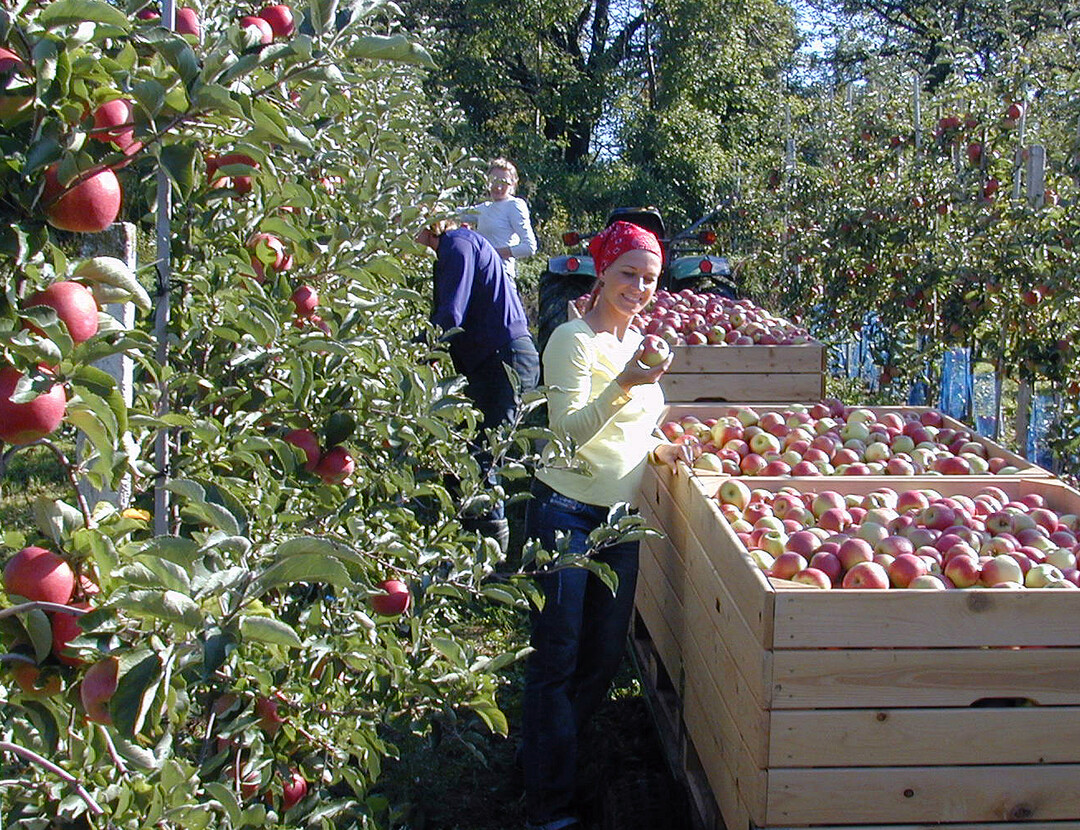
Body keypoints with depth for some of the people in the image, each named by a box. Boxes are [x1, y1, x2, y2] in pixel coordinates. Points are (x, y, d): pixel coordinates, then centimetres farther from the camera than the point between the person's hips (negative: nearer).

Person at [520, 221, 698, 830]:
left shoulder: (638, 341, 12)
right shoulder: (575, 340, -12)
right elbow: (568, 430, -19)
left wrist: (658, 450, 4)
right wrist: (624, 385, -31)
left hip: (620, 518, 8)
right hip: (566, 515, -8)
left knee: (605, 658, 15)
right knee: (557, 661, -2)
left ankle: (550, 752, 34)